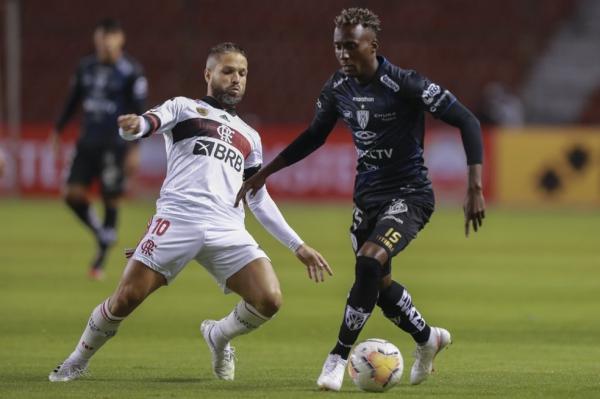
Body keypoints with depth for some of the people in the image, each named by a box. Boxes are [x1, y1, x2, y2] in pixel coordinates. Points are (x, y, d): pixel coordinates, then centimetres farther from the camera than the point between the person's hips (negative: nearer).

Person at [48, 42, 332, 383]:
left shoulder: (249, 137, 29)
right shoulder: (185, 108, 16)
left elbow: (260, 200, 31)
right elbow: (147, 124, -4)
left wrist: (298, 245, 24)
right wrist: (133, 126, -31)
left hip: (228, 230, 4)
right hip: (178, 218, -4)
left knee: (269, 301, -15)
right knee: (127, 297, -11)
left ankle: (218, 336, 17)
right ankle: (78, 361, 15)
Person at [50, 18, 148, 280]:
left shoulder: (130, 72, -7)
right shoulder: (86, 68, 8)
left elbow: (137, 112, -8)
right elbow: (73, 101, 18)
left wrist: (134, 149, -13)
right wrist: (57, 131, 13)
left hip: (115, 146, -5)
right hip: (88, 143, 5)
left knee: (110, 200, -1)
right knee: (73, 194, -5)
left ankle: (100, 260, 9)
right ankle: (102, 235, 18)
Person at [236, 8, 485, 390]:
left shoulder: (404, 85, -20)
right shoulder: (338, 87, -1)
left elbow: (467, 121, -19)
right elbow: (315, 136, 16)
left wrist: (475, 188, -26)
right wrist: (265, 173, 13)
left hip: (409, 196, -7)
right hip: (368, 196, 7)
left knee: (369, 263, -27)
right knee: (378, 284, 13)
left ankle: (338, 358, -15)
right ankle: (428, 338, 41)